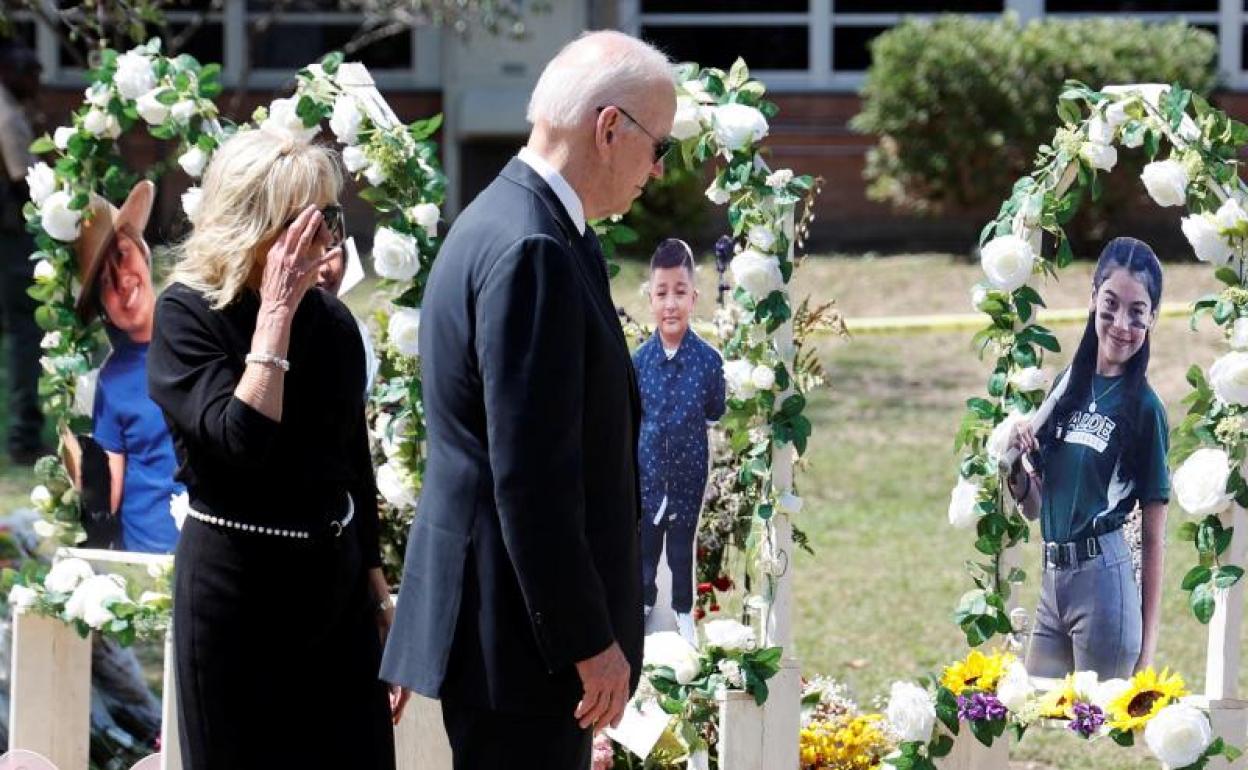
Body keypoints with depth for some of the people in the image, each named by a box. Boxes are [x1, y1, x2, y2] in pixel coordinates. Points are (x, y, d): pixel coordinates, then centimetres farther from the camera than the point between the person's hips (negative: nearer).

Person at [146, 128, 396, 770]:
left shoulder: (333, 322, 4)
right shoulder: (188, 315, -10)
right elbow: (239, 440, -24)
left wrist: (376, 584, 16)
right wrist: (276, 312, -20)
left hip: (335, 579, 5)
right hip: (238, 587, -5)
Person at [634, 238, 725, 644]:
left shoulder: (708, 359, -15)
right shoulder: (639, 359, -10)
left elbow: (716, 413, 0)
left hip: (688, 470, -1)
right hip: (646, 469, 1)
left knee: (683, 544, 14)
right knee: (644, 541, 18)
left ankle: (683, 610, 33)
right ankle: (644, 601, 39)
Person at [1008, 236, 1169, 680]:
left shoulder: (1144, 409, -8)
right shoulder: (1067, 386, 9)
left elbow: (1153, 539, -6)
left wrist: (1147, 649, -7)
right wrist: (1016, 460, -4)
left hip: (1104, 581, -6)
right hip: (1052, 580, 6)